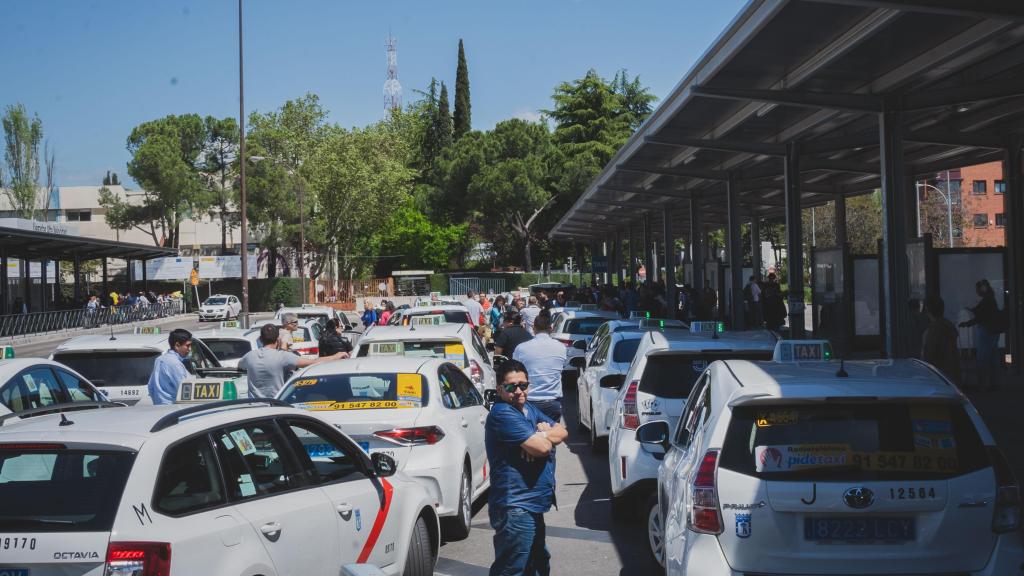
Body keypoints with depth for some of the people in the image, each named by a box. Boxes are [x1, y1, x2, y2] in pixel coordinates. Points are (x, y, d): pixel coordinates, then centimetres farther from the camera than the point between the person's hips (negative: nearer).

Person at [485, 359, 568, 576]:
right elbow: (542, 447, -24)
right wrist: (547, 435, -1)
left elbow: (562, 432, 8)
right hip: (515, 509, -10)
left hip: (533, 505, 10)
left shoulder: (529, 408, 13)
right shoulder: (502, 414, -18)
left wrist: (542, 435, -14)